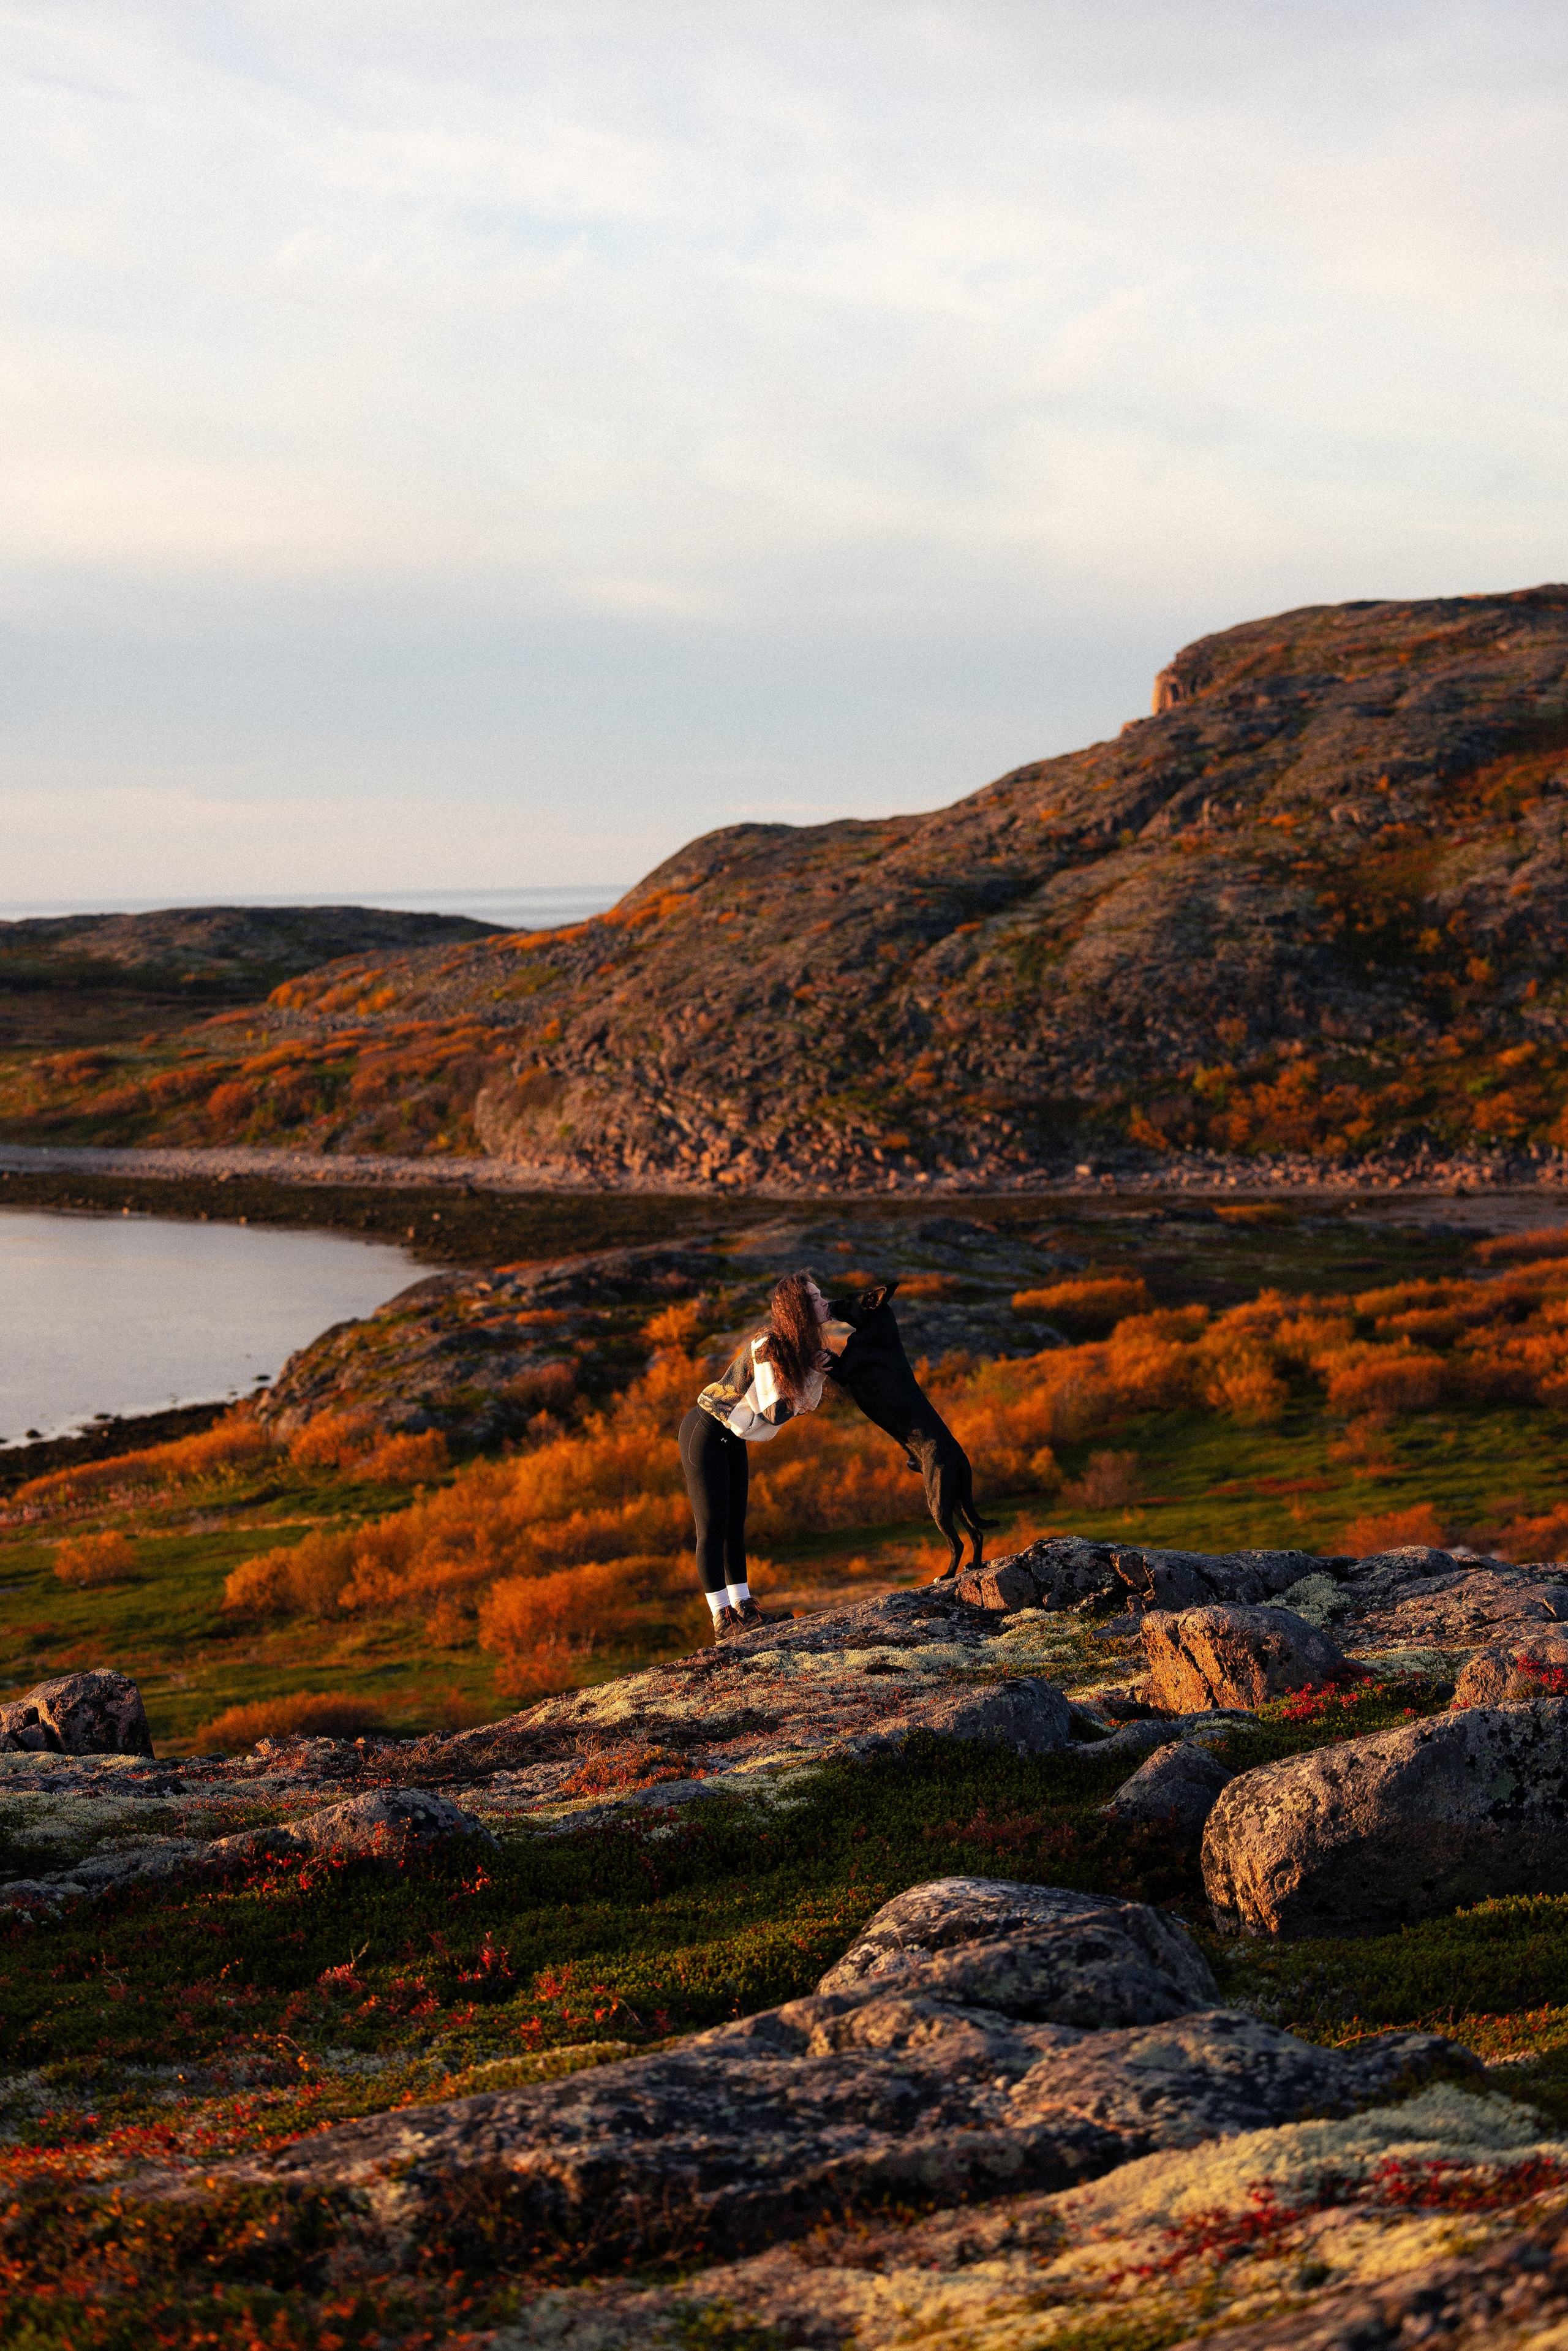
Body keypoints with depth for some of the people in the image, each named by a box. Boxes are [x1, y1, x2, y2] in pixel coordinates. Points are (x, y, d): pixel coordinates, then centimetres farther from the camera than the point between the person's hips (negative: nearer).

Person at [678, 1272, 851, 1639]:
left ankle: (741, 1607, 16)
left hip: (732, 1438, 9)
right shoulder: (768, 1347, -27)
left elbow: (806, 1404, 3)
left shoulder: (802, 1344, -1)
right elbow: (775, 1412, -25)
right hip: (705, 1433, -9)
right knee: (713, 1528, -4)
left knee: (735, 1524, 11)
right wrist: (812, 1372, -16)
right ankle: (722, 1620, -2)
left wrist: (815, 1372, -11)